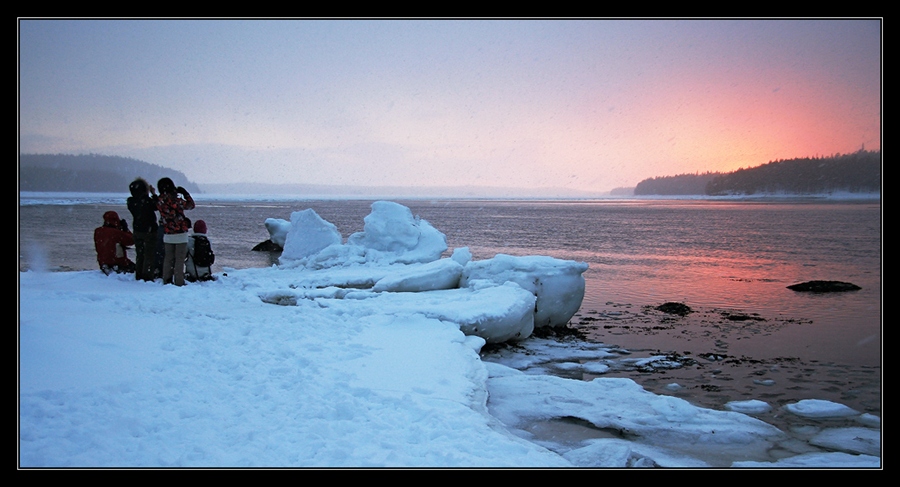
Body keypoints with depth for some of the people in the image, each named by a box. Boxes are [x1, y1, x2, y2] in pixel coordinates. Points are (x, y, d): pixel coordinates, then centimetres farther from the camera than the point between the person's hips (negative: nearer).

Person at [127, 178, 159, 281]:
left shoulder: (131, 201, -2)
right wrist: (154, 194, -1)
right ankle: (147, 277, 2)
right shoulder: (147, 201, -21)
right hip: (149, 231, -6)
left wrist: (151, 195, 7)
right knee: (150, 255, 2)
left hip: (137, 231, 6)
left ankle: (139, 276, 24)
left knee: (139, 254, 18)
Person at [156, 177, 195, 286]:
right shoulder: (175, 200, -17)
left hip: (167, 235, 6)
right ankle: (179, 282, 2)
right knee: (179, 260, 1)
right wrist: (185, 193, 5)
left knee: (168, 258, 15)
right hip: (180, 234, -6)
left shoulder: (160, 201, 0)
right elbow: (190, 205, -6)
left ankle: (166, 280, 19)